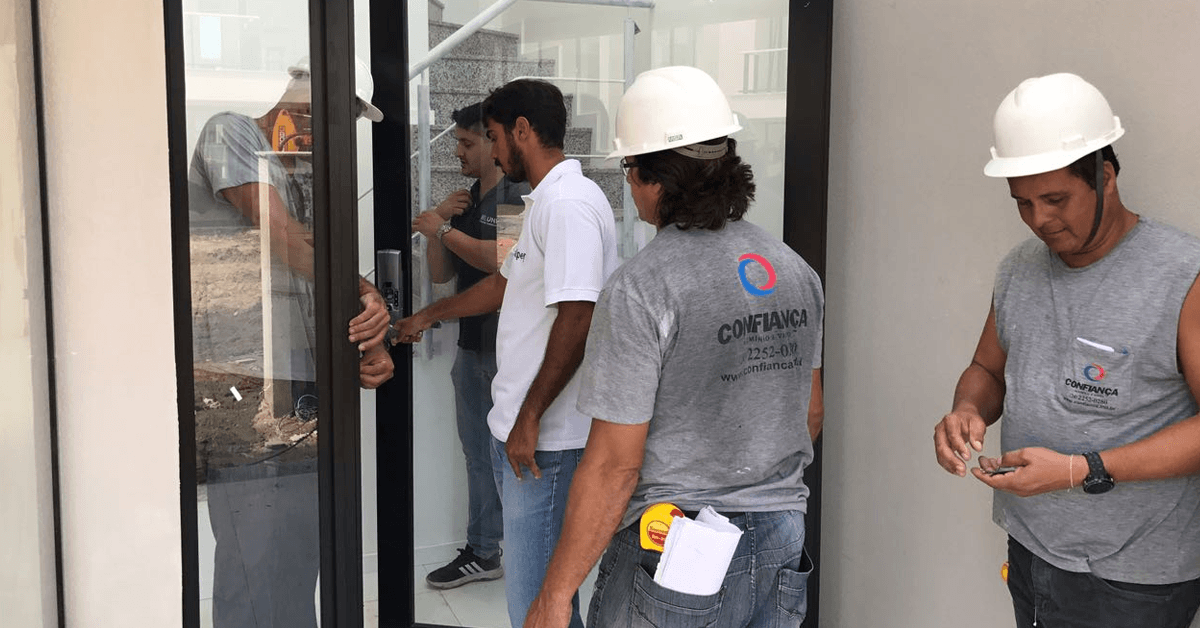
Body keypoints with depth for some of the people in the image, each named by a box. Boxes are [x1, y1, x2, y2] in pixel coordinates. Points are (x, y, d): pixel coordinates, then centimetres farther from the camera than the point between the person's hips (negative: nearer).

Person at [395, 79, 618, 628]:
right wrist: (428, 316, 43)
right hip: (518, 433, 10)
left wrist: (530, 418, -21)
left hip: (546, 440, -10)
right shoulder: (546, 202, 18)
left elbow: (576, 319, -24)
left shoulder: (569, 204, -17)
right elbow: (505, 284, 32)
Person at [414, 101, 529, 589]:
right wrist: (438, 224, -1)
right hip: (472, 344, 8)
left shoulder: (519, 197, -10)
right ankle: (482, 553, 23)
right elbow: (440, 275, 14)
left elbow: (500, 259, -25)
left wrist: (443, 229, -16)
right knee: (479, 452, 13)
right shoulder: (464, 201, 15)